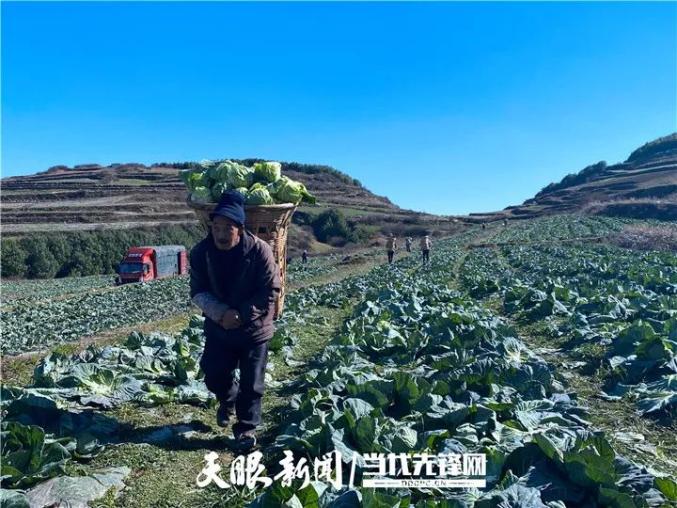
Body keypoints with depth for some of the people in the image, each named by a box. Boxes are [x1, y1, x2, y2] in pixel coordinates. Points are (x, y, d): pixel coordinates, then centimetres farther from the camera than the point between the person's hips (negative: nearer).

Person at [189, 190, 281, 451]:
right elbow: (198, 291, -8)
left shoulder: (259, 250, -20)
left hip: (254, 327, -3)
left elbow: (270, 291, -16)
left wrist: (243, 315, -22)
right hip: (218, 326, 3)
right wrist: (221, 313, -23)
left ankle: (246, 427, 21)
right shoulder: (201, 252, -10)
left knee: (251, 383, 3)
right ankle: (228, 399, 42)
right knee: (214, 375, 9)